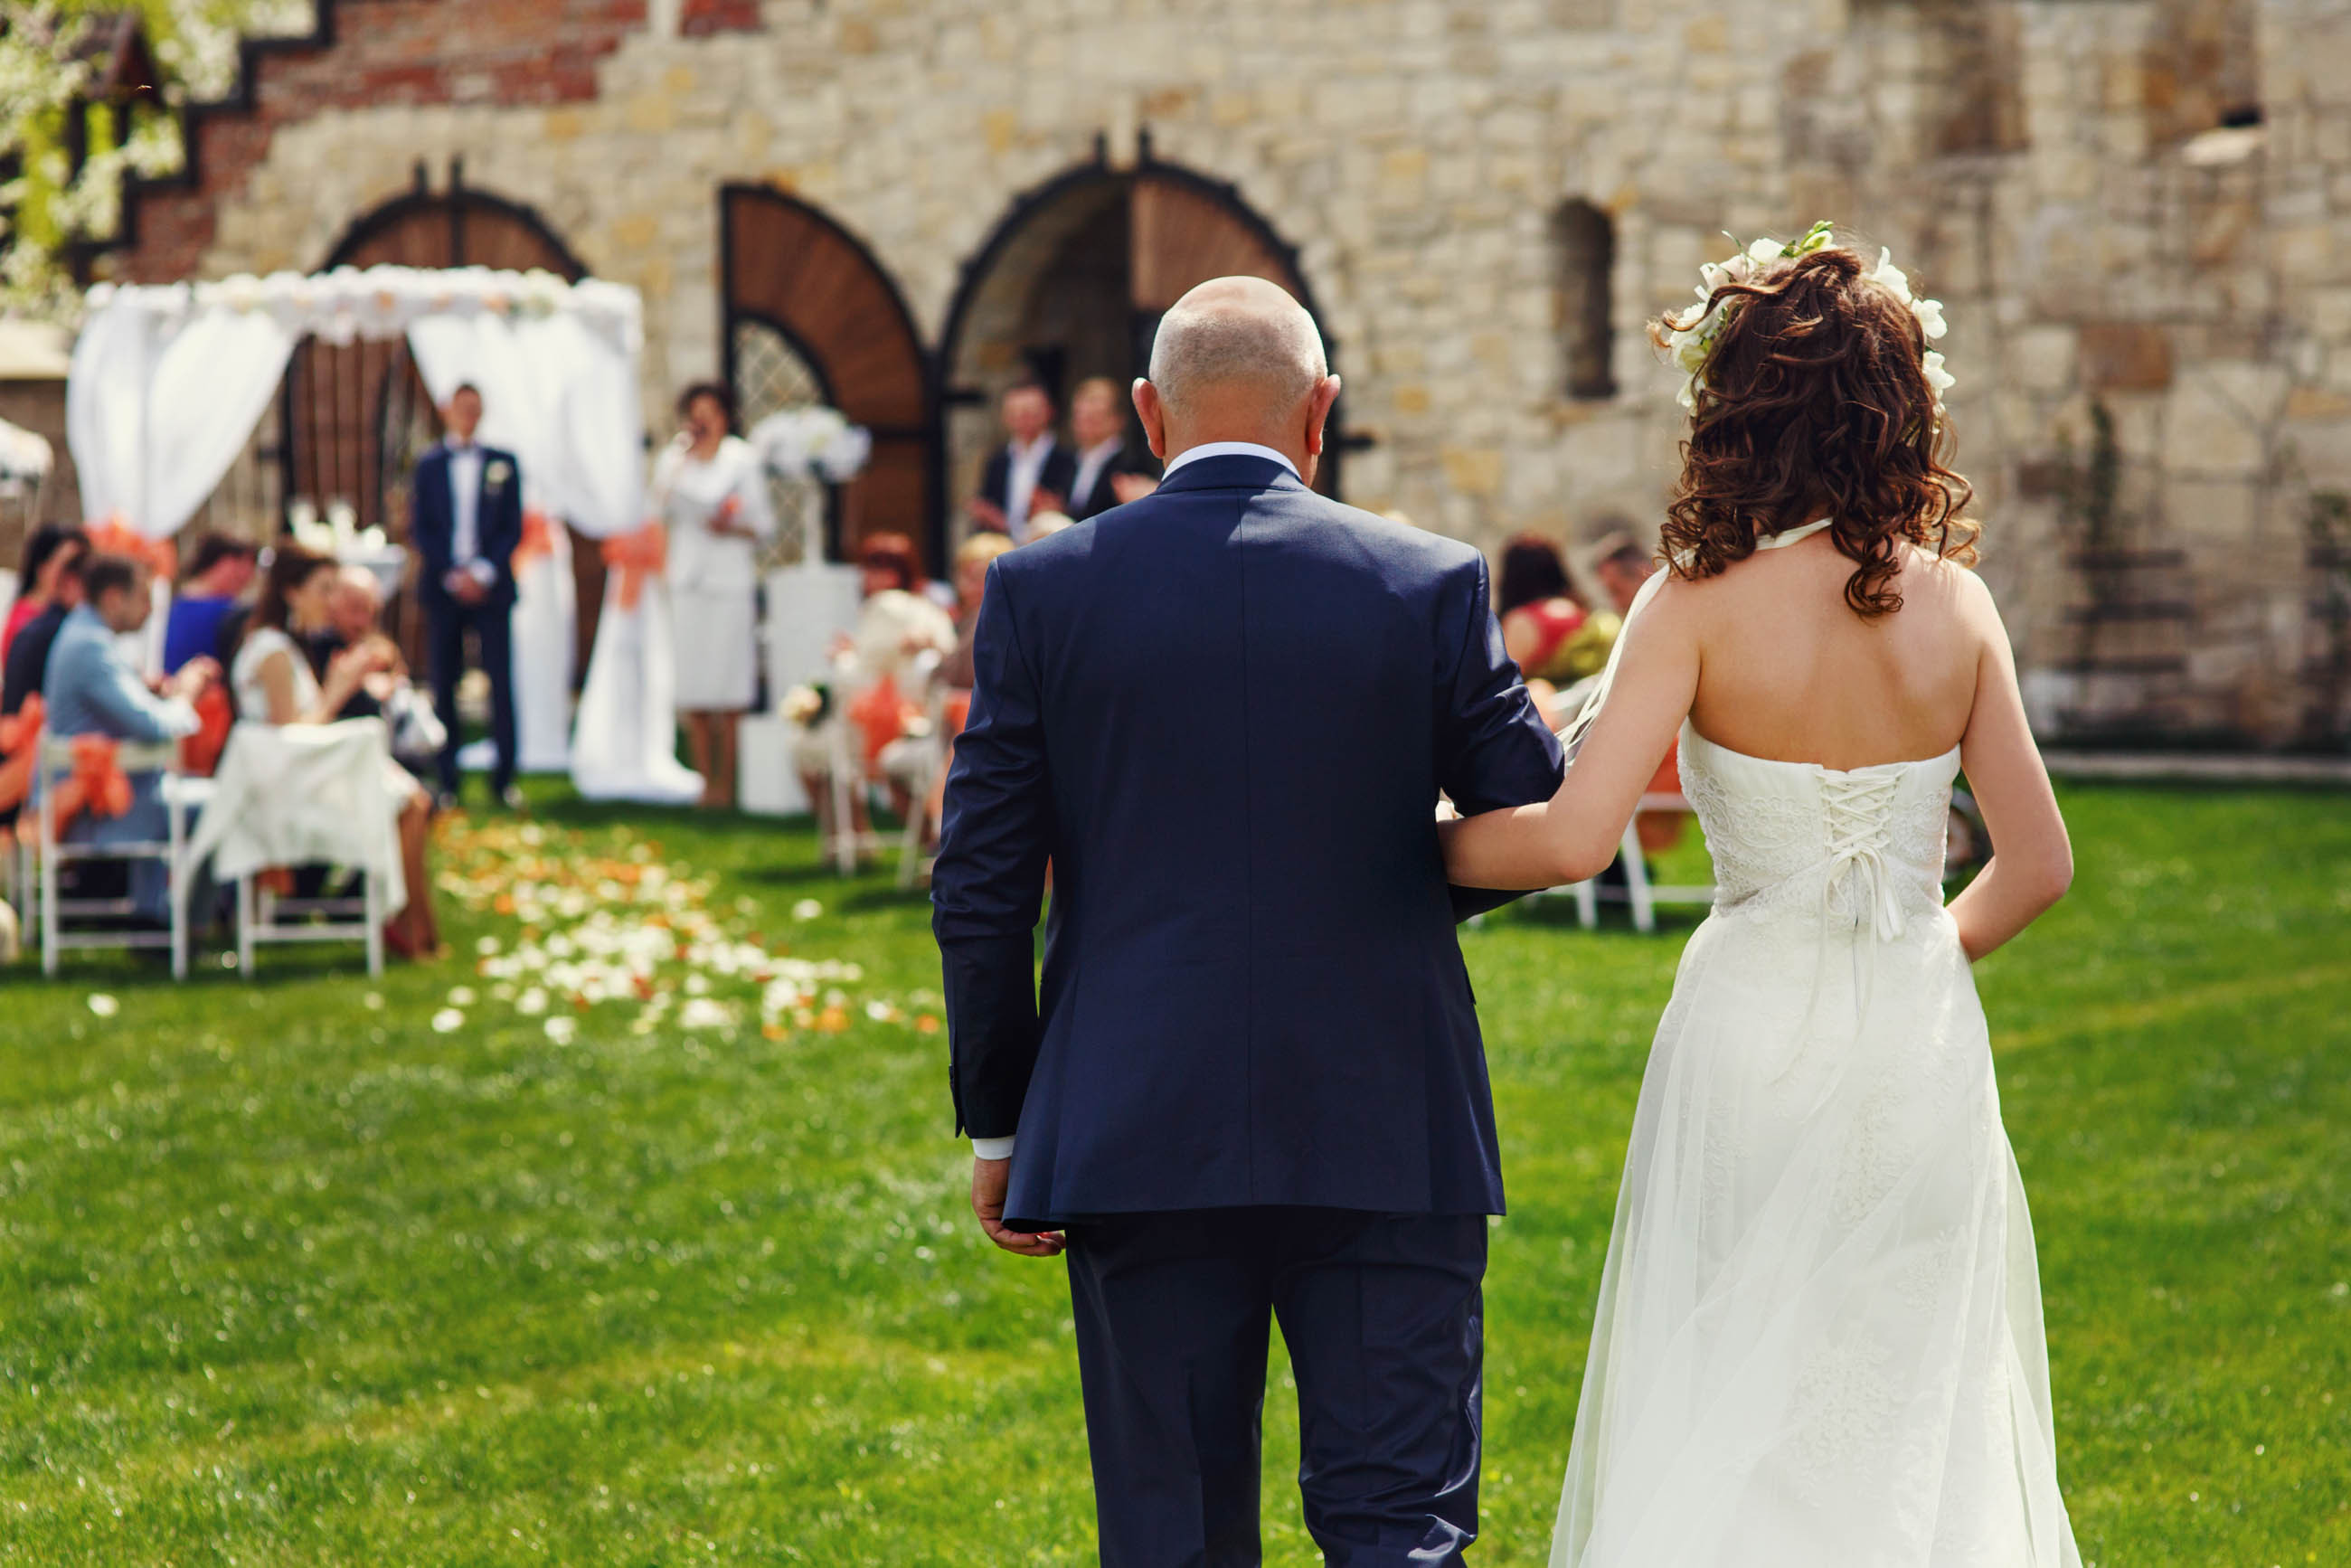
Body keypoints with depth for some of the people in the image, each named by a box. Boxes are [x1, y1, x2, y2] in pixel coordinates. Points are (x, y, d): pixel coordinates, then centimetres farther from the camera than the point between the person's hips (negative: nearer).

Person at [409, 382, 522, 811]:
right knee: (444, 684, 0)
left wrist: (483, 572, -9)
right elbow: (420, 530, 5)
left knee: (502, 681, -5)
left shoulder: (503, 464, 8)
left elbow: (513, 528, 4)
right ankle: (447, 780, 4)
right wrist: (452, 575, -7)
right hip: (443, 587, 0)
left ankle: (504, 779, 0)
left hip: (490, 586, 0)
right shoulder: (428, 466, 9)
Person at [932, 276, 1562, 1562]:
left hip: (1135, 1141, 1)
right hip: (1386, 1140, -1)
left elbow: (979, 887, 0)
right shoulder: (1430, 585, -2)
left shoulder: (1043, 589, 0)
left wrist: (998, 1122, 9)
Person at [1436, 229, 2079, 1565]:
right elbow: (2037, 864, 3)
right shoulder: (1956, 602, 0)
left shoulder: (1702, 605, -11)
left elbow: (1577, 838, -18)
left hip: (1756, 1023, -3)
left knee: (1730, 1416, 8)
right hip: (1922, 1036, 3)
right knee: (1917, 1404, 13)